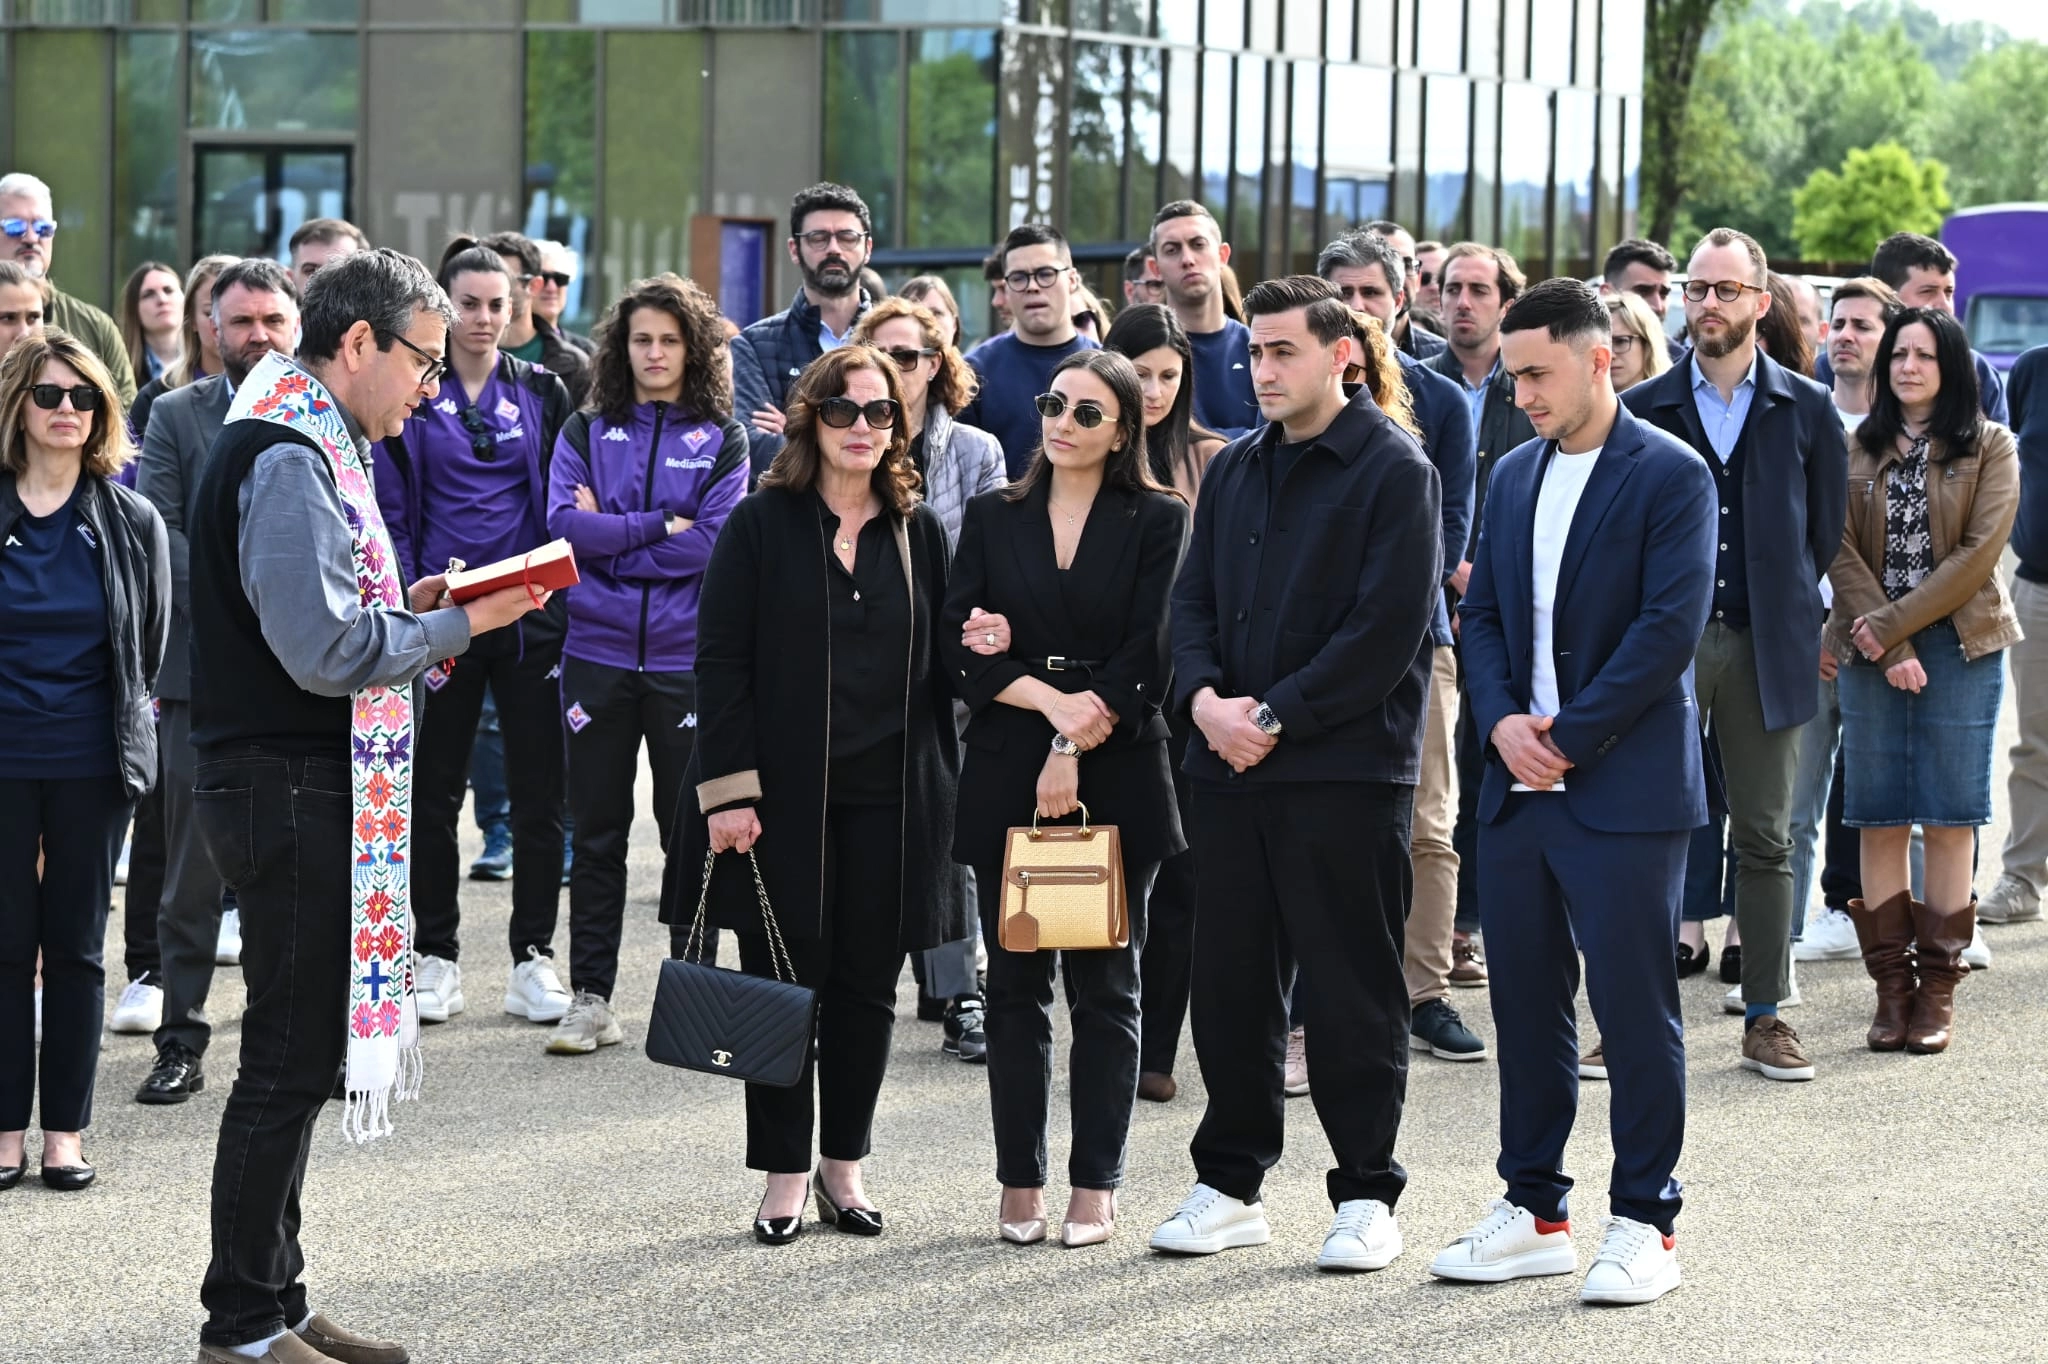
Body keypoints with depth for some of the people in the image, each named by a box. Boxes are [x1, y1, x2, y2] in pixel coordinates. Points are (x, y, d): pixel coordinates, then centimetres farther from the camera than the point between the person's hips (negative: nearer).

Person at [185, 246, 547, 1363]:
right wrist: (455, 624, -13)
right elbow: (326, 651, -24)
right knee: (290, 1060, -5)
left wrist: (405, 610, 7)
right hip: (289, 793, -11)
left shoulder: (297, 439, 16)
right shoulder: (291, 458, -17)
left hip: (290, 787, 11)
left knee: (296, 1057, 15)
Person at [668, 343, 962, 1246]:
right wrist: (728, 790, -11)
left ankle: (844, 1163, 20)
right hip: (784, 796, -3)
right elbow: (722, 662, -5)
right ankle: (785, 1176, 11)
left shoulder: (919, 534, 10)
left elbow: (939, 666, 17)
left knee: (867, 986, 6)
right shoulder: (762, 525, -1)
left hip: (888, 799, 3)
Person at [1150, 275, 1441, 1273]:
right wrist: (1205, 696, -6)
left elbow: (1387, 628, -13)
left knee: (1353, 987, 0)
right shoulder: (1235, 471, 15)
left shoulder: (1393, 472, -6)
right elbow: (1194, 598, 14)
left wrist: (1275, 717, -14)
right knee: (1230, 980, 9)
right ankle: (1230, 1187, 19)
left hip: (1346, 768, -6)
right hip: (1232, 771, 6)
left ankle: (1366, 1197, 8)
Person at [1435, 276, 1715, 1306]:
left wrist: (1569, 738, -14)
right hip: (1519, 785, 7)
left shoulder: (1671, 476, -7)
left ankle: (1644, 1224, 4)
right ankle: (1534, 1211, 19)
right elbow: (1483, 612, 15)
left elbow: (1670, 629, -14)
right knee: (1525, 1001, 10)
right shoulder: (1515, 475, 14)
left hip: (1625, 789, -7)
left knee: (1635, 1007, -3)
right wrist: (1501, 720, -4)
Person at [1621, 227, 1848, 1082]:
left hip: (1764, 646, 0)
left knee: (1764, 840, 5)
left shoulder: (1807, 411, 6)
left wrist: (1797, 617, 6)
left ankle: (1765, 1017, 11)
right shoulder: (1642, 409, 5)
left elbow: (1826, 530, 9)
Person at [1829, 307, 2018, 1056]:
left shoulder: (1990, 448, 2)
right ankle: (1892, 986, 6)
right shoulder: (1856, 450, 8)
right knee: (1879, 818, 1)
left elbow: (1980, 552, -7)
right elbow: (1841, 550, 0)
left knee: (1950, 818, -1)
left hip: (1960, 645, -2)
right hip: (1872, 649, 2)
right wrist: (1887, 649, -12)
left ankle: (1938, 987, 3)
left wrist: (1891, 623, -12)